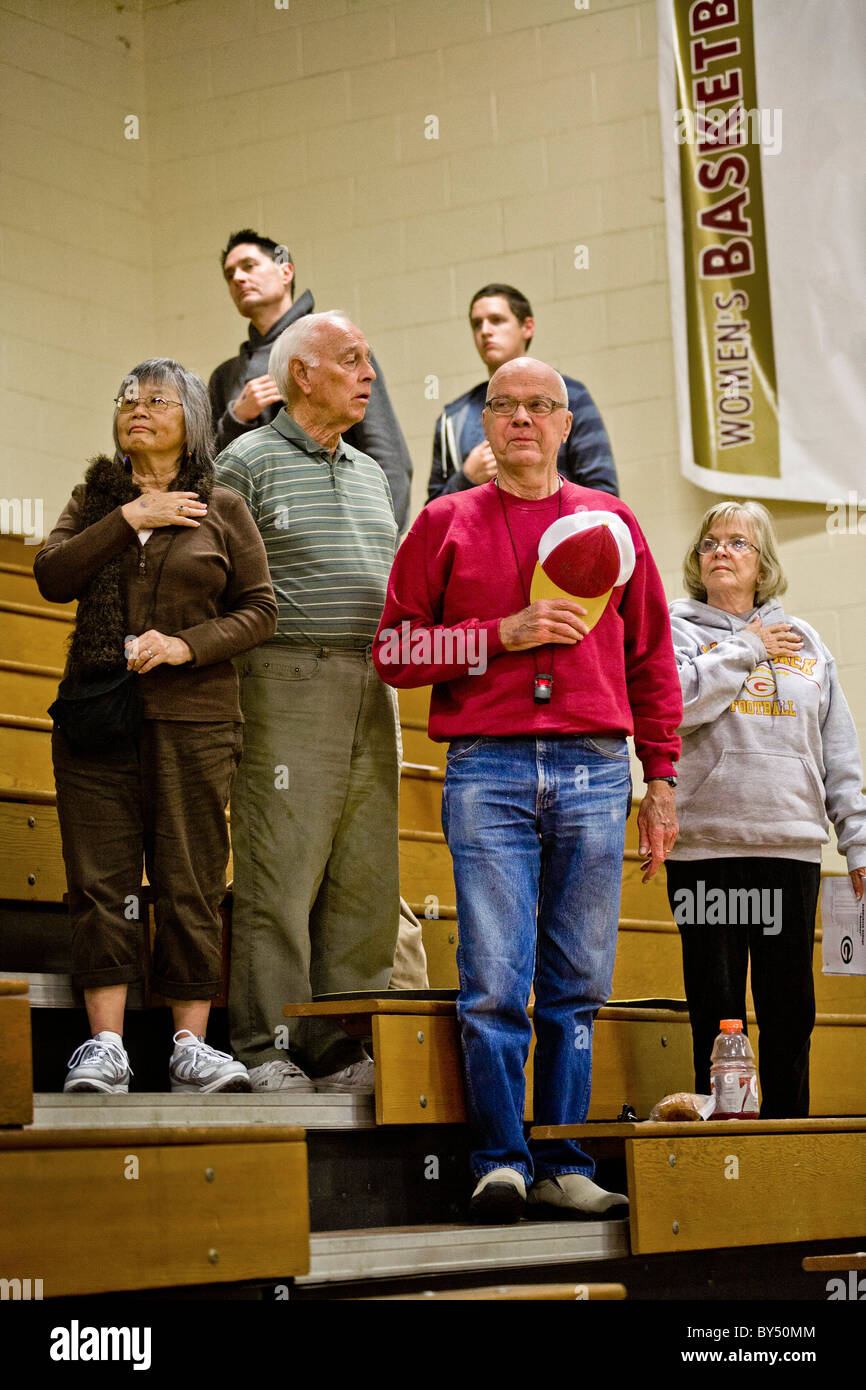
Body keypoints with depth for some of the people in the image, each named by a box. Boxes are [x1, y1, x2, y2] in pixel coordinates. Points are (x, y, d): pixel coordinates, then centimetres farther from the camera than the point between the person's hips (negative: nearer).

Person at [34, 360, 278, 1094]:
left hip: (193, 718, -2)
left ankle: (192, 1045, 2)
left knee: (192, 885, -2)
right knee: (102, 880, -3)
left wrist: (187, 645, -11)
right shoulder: (95, 499, 14)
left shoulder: (221, 509, 8)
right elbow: (52, 577, -1)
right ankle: (105, 1045, -2)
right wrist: (127, 520, -8)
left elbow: (260, 609, 4)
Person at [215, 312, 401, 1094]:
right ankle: (265, 1050, -4)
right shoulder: (249, 459, 1)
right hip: (290, 685, -7)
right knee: (280, 869, -8)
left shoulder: (370, 472, 22)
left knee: (364, 877, 4)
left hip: (371, 692, 7)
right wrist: (232, 677, -13)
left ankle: (340, 1050, 9)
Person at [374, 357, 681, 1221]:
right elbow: (394, 652, 5)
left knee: (578, 983, 3)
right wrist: (503, 635, -7)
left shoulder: (611, 523, 15)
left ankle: (564, 1165, 9)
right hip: (488, 769, -2)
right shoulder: (445, 525, 11)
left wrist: (661, 779, 10)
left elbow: (651, 661, 16)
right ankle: (501, 1160, 1)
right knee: (494, 981, -7)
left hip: (593, 769, 2)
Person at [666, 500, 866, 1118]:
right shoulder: (676, 629, 8)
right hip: (705, 843, -3)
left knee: (791, 1008, 4)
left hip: (793, 846, 3)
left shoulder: (804, 642, 16)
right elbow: (677, 701, -14)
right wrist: (746, 649, -4)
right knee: (717, 1005, 0)